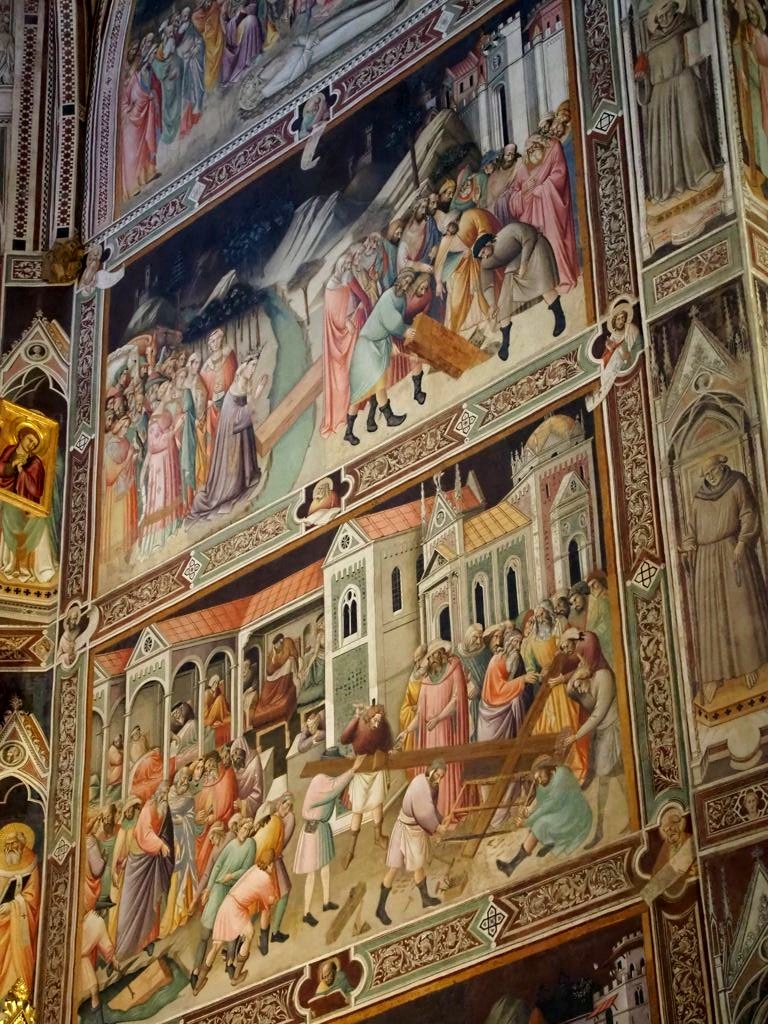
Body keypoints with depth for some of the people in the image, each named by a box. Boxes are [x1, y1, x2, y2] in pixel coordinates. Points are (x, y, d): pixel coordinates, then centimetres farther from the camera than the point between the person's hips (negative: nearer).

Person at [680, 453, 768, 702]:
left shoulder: (738, 485, 4)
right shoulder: (699, 497, 16)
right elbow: (693, 528, 16)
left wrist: (741, 544, -15)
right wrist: (688, 549, -1)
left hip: (732, 552, -4)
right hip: (707, 558, 4)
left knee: (740, 607, -6)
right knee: (711, 616, -1)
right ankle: (715, 674, -3)